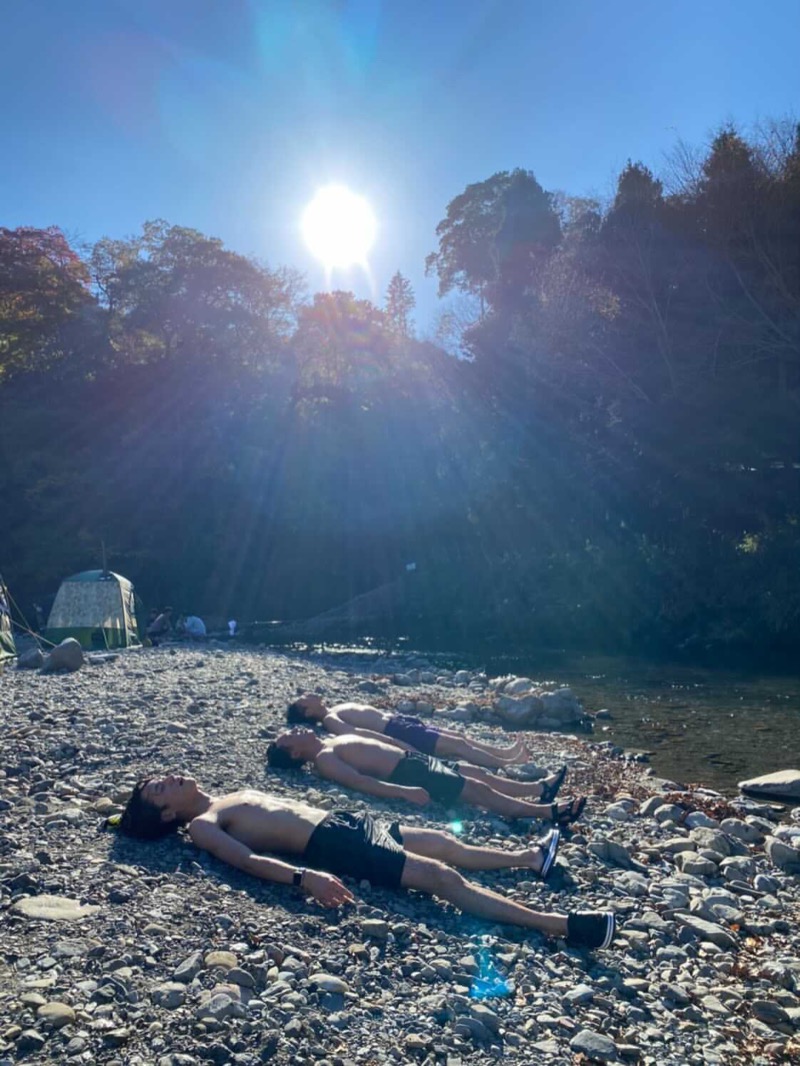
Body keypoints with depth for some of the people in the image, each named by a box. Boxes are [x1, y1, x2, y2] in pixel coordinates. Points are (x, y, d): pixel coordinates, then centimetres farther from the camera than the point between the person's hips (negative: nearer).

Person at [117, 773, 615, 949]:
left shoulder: (233, 796, 22)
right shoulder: (202, 826, -4)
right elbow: (248, 860, -20)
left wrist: (335, 812, 26)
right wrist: (305, 876, -33)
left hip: (341, 820, 9)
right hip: (331, 845, -9)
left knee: (448, 844, 10)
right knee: (441, 876, -17)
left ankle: (528, 857, 26)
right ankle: (559, 924, -19)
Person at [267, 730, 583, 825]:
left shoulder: (333, 741, 19)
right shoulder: (323, 759, -10)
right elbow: (360, 781, -22)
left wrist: (408, 758, 25)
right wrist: (405, 792, -30)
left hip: (411, 758, 10)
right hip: (407, 773, -10)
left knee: (478, 773, 6)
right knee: (477, 789, -12)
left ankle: (535, 789, 10)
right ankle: (546, 811, -10)